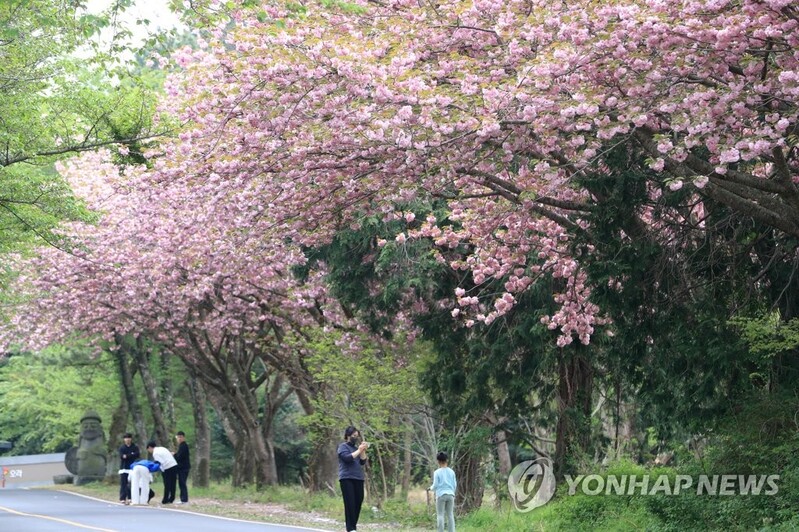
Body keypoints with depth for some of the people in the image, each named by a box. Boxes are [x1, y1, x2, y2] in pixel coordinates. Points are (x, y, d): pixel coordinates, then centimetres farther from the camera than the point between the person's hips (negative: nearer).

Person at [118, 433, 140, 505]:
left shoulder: (135, 447, 8)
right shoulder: (122, 448, 8)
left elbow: (137, 455, -8)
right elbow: (121, 456, -7)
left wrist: (127, 456, -12)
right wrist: (131, 455, -14)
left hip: (132, 467, 0)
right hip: (124, 467, 0)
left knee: (132, 484, -3)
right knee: (123, 483, -3)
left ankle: (130, 498, 0)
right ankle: (122, 498, -2)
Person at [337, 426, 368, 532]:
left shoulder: (355, 447, 20)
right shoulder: (343, 446, 2)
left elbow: (363, 462, 12)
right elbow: (347, 458, -16)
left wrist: (363, 451, -1)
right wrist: (359, 450, -12)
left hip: (358, 479, 6)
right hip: (347, 478, -6)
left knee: (358, 503, 1)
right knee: (350, 503, -12)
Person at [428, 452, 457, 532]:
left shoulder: (437, 472, -4)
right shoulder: (451, 472, 7)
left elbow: (435, 485, -5)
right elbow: (455, 485, 9)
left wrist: (430, 488, 16)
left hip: (441, 495, -4)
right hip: (450, 495, 4)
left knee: (440, 515, 1)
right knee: (450, 515, 6)